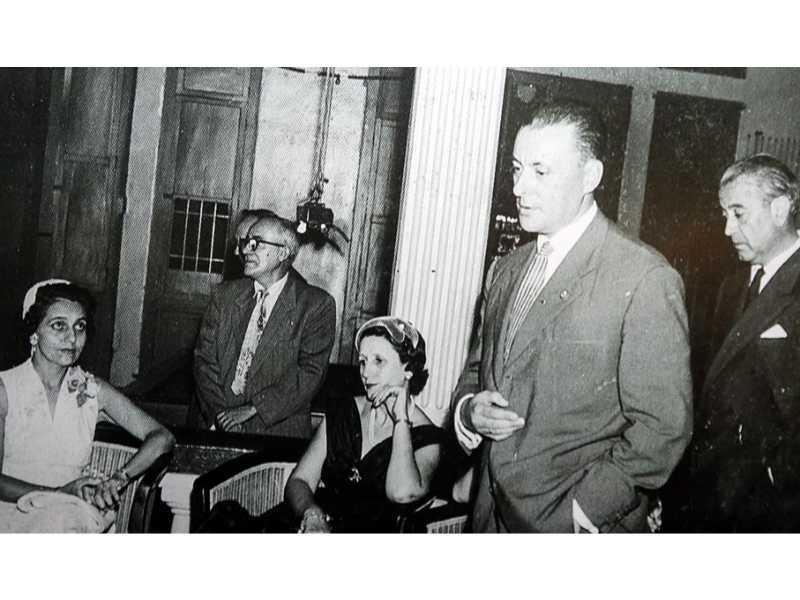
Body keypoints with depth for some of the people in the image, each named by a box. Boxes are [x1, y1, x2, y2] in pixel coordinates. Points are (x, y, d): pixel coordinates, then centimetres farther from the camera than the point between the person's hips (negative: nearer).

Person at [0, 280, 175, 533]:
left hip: (69, 512, 3)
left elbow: (162, 437, 0)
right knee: (63, 514, -35)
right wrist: (58, 492, -21)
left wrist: (119, 478, -17)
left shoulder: (93, 390, 7)